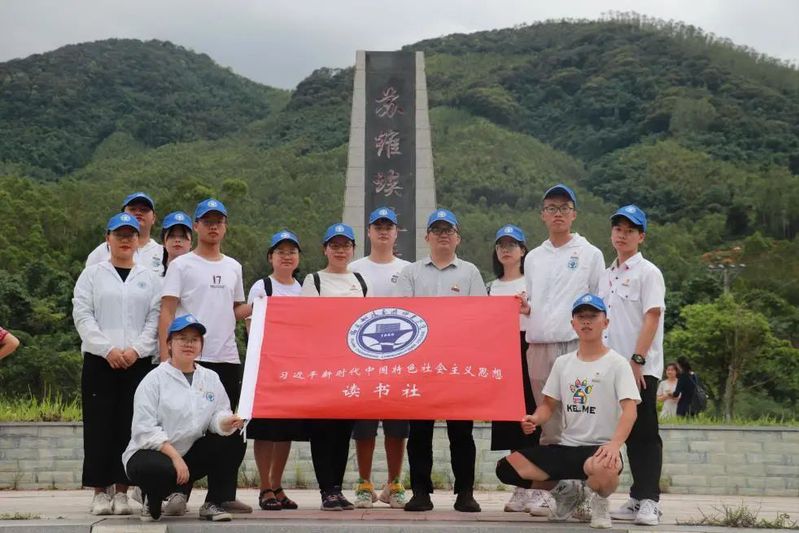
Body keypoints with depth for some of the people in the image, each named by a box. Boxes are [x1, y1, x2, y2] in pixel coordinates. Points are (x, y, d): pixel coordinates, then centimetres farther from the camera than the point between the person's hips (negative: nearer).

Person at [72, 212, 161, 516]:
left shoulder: (150, 278, 12)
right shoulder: (92, 274, 9)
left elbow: (155, 319, 5)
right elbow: (82, 316, 0)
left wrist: (136, 349, -10)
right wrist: (108, 349, -11)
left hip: (138, 362, 1)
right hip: (99, 361, -1)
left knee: (129, 426, -1)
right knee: (99, 426, -1)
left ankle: (122, 491, 5)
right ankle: (100, 492, 5)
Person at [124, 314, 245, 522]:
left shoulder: (211, 378, 8)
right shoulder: (155, 379, -7)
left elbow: (217, 417, -1)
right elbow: (145, 430, -15)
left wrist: (227, 422, -26)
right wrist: (174, 455, -26)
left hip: (190, 455, 5)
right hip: (150, 453, -5)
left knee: (227, 442, -18)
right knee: (163, 469, -38)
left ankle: (213, 504, -4)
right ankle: (151, 499, -1)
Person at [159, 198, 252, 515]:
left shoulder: (233, 267, 17)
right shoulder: (181, 265, 1)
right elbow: (167, 311, -4)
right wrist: (165, 354, -14)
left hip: (227, 358, 5)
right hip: (191, 358, -5)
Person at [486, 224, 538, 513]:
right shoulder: (491, 287, 18)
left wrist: (529, 310, -19)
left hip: (525, 350, -5)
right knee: (506, 418, 3)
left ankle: (530, 487, -4)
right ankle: (522, 486, 9)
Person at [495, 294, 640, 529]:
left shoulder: (617, 363, -3)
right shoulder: (562, 363, 12)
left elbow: (629, 410, -13)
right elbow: (549, 404, 16)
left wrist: (614, 444, -31)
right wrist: (535, 419, -9)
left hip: (600, 448, -5)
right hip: (565, 447, 5)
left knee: (604, 469, -42)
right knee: (507, 467, -13)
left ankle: (599, 498, -1)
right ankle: (566, 489, 13)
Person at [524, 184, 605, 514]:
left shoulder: (590, 254, 6)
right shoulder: (533, 258, 17)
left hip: (576, 346, -4)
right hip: (538, 347, 4)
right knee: (547, 423, 7)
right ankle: (543, 488, 12)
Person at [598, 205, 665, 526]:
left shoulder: (648, 272, -4)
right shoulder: (607, 276, 16)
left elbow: (652, 318, -13)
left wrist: (637, 360, -20)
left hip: (641, 368, -7)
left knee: (645, 434, -4)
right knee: (629, 434, 10)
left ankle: (649, 500, -1)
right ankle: (636, 498, 16)